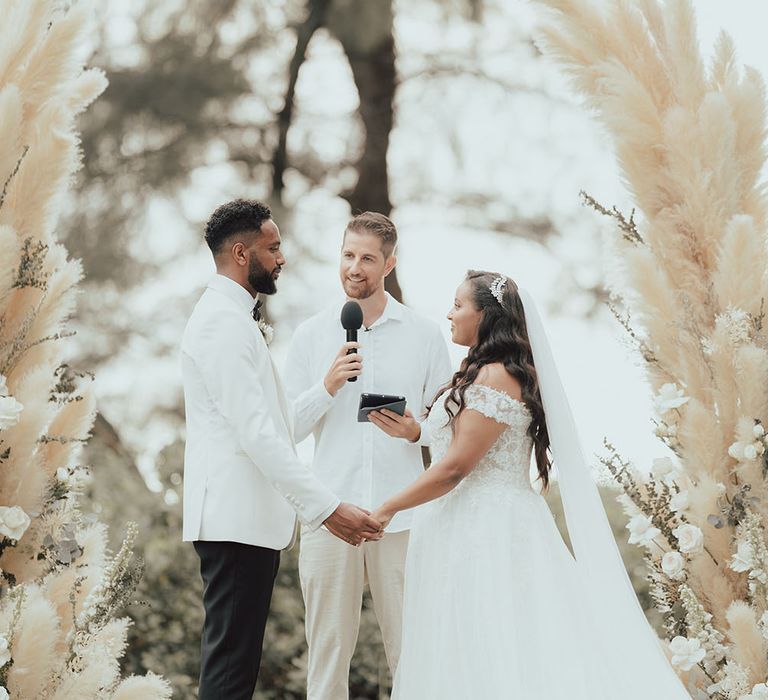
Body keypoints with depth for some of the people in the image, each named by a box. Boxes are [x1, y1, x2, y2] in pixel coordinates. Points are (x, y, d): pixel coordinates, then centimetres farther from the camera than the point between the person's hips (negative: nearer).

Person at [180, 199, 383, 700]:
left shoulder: (231, 317, 20)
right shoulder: (224, 322, -14)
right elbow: (255, 432, -22)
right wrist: (326, 508, -23)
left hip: (248, 518, 11)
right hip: (237, 520, -11)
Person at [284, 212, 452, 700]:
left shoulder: (425, 335, 6)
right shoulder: (311, 335, 8)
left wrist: (415, 431, -12)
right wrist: (327, 387, -11)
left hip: (402, 512, 0)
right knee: (328, 646, 4)